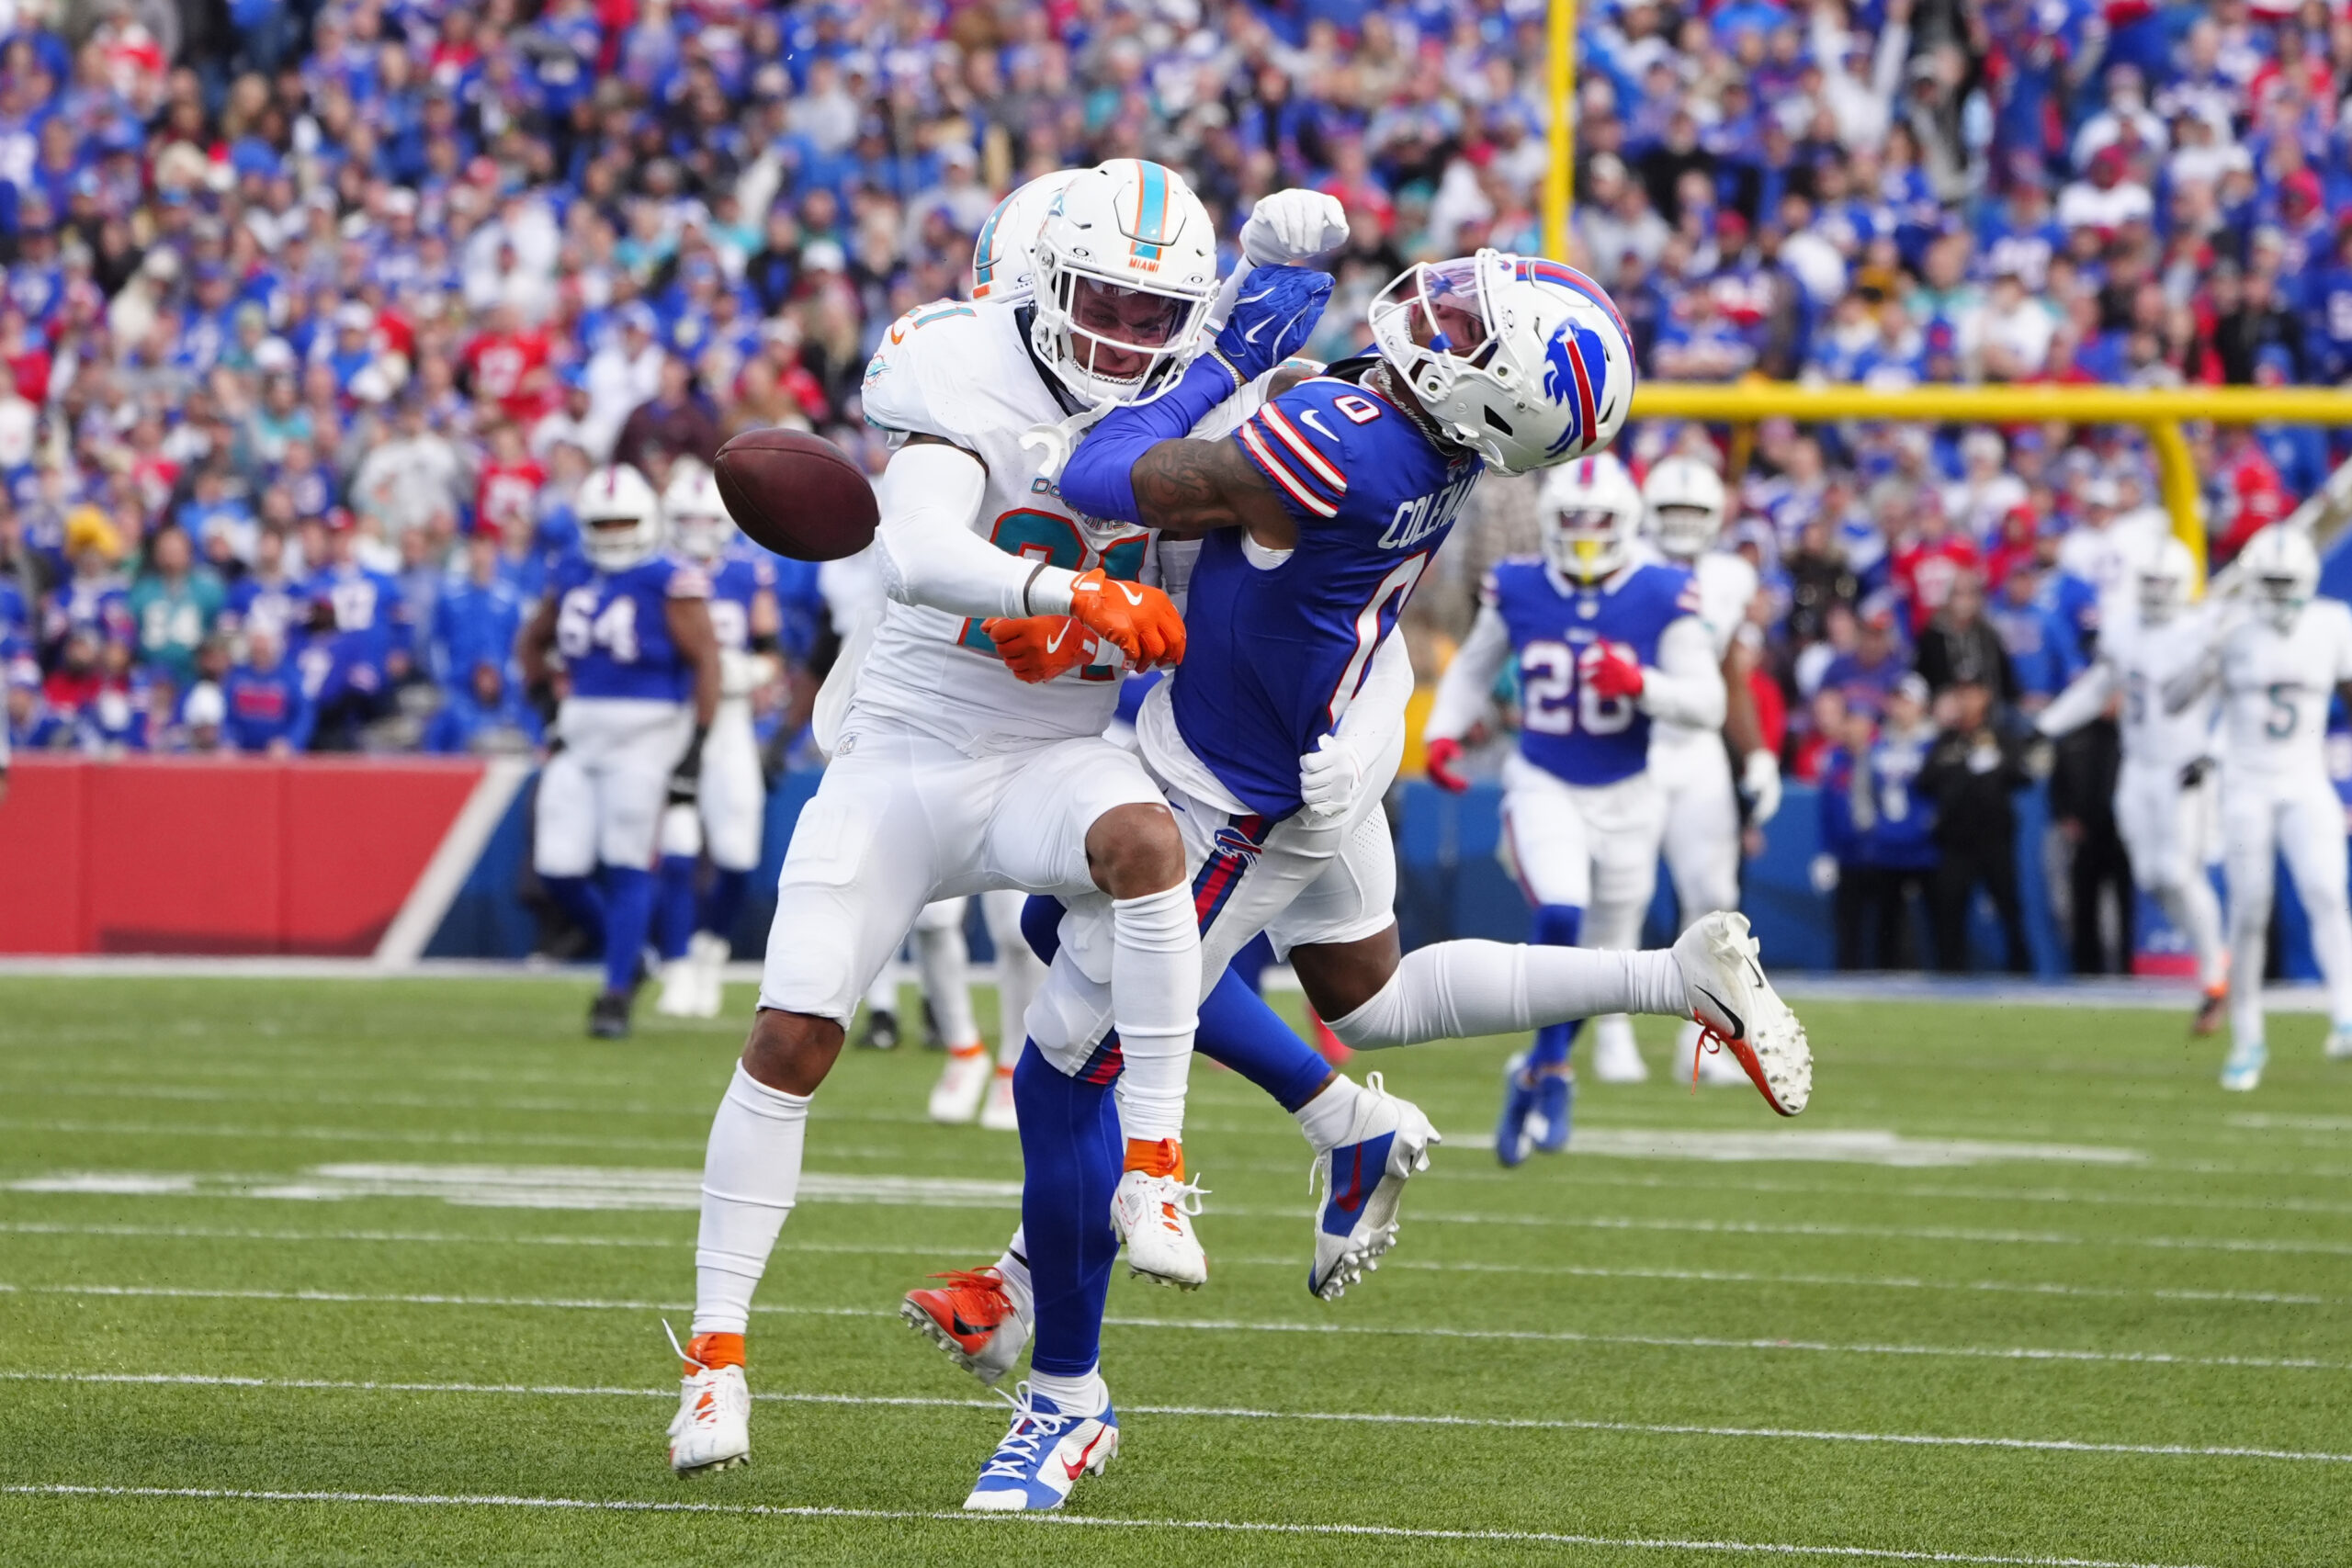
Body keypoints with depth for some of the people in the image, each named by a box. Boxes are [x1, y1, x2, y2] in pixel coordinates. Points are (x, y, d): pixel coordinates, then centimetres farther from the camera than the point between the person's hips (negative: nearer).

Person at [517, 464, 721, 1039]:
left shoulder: (670, 582, -9)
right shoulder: (572, 578, 10)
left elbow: (705, 659, -9)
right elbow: (533, 640, 26)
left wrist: (697, 744, -13)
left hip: (645, 734, -6)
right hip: (581, 732, 6)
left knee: (628, 868, -5)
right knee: (558, 867, 0)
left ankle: (616, 994, 1)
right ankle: (623, 954, 23)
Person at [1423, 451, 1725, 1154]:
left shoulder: (1663, 599, -11)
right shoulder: (1517, 591, -5)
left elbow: (1708, 703, -13)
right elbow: (1474, 668, 14)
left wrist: (1640, 683, -30)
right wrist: (1443, 731, -3)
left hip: (1626, 798, 1)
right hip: (1543, 787, -1)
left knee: (1609, 950, 11)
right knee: (1559, 917, -26)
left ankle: (1542, 1070, 35)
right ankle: (1549, 1069, -11)